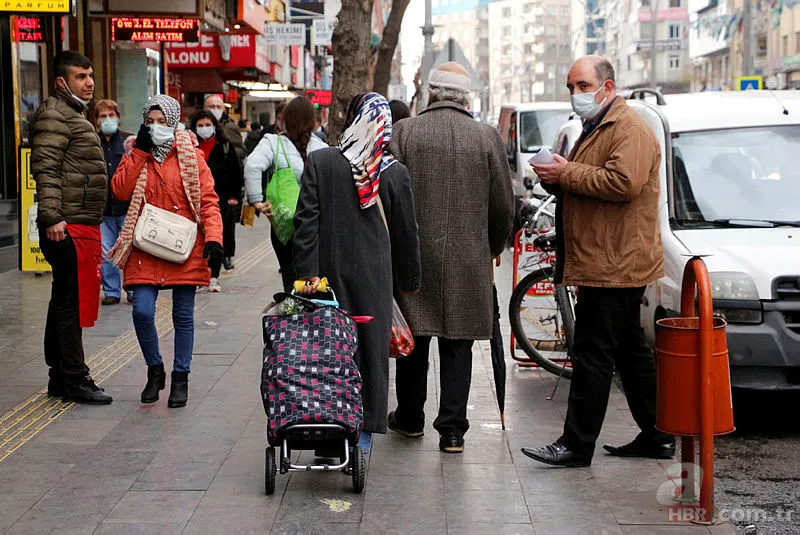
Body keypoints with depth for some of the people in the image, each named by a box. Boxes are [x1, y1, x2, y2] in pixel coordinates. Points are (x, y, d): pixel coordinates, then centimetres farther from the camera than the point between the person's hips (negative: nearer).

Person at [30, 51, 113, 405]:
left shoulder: (75, 115, 23)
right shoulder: (55, 115, -9)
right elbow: (45, 169, -18)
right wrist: (52, 218, -25)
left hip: (82, 226, 11)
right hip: (68, 228, -11)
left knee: (65, 301, 14)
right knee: (73, 303, -7)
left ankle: (60, 377, 20)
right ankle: (74, 379, -2)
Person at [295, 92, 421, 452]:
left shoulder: (319, 162, -5)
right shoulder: (396, 173, -3)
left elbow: (306, 220, -8)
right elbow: (405, 233, 3)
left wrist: (308, 271, -7)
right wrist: (409, 281, 14)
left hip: (329, 272, 0)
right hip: (374, 277, 0)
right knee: (370, 348, 8)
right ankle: (364, 432, 11)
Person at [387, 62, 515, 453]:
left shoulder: (404, 132, -4)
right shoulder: (487, 137, -2)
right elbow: (503, 205, 3)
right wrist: (493, 248, 19)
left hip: (413, 252, 0)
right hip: (468, 257, 0)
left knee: (414, 337, 13)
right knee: (457, 345, 6)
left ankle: (410, 417, 28)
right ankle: (452, 428, 5)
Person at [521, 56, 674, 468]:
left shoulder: (630, 129, -12)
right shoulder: (598, 128, 22)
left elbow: (623, 183, -27)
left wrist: (568, 174, -18)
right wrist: (557, 179, 8)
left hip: (614, 264, -11)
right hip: (609, 263, 11)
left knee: (592, 355, -8)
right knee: (630, 351, 14)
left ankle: (577, 445, -4)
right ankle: (656, 436, 21)